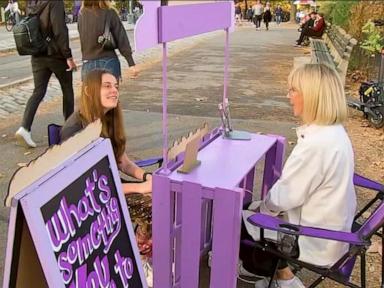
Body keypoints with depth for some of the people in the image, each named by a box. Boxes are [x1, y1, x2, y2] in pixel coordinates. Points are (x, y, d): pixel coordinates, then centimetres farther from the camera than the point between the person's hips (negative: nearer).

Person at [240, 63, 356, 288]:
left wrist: (264, 206, -1)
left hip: (314, 241, -9)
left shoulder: (317, 144, -32)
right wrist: (265, 204, 7)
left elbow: (285, 196, -22)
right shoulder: (334, 132, -1)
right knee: (255, 209, 20)